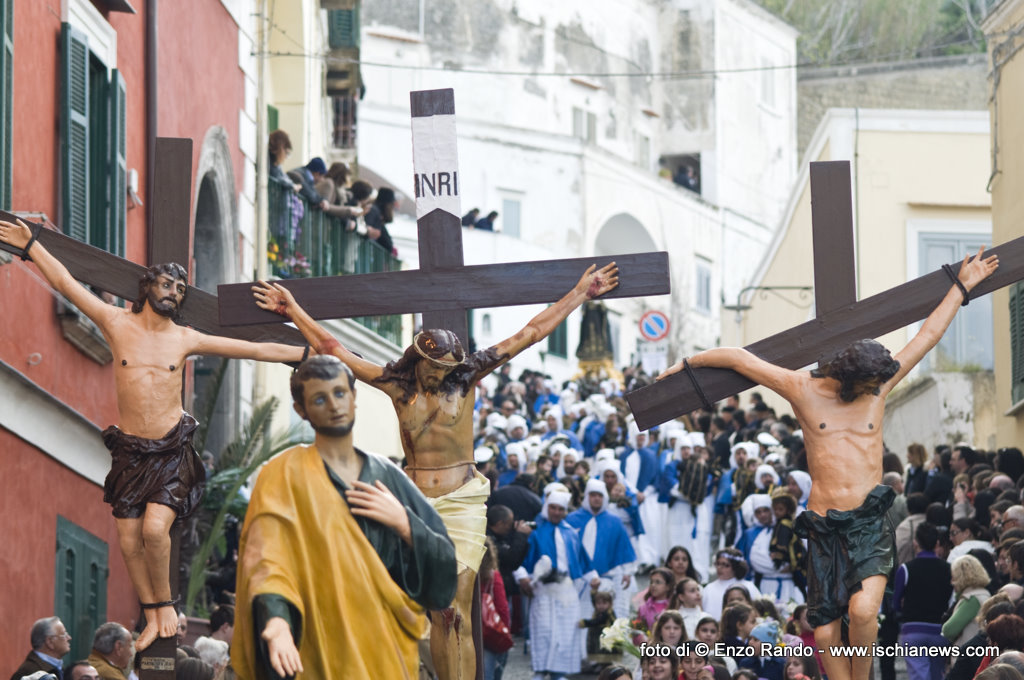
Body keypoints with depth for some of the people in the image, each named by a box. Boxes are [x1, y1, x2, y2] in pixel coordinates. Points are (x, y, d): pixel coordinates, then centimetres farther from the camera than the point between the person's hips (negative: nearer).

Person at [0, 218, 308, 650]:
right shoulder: (118, 324, 2)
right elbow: (66, 283, 3)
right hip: (130, 451, 2)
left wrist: (311, 354, 5)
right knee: (129, 539, -1)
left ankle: (165, 603, 2)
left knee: (155, 528, -20)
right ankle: (152, 618, 14)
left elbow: (255, 350, 6)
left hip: (172, 451, -2)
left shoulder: (185, 340, 3)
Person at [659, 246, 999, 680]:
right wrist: (689, 364, 20)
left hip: (869, 524, 0)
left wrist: (963, 286, 20)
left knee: (863, 610, -24)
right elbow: (740, 358, 11)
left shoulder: (878, 387, 8)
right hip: (825, 529, 0)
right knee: (825, 633, -1)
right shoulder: (804, 390, 2)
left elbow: (927, 336, 15)